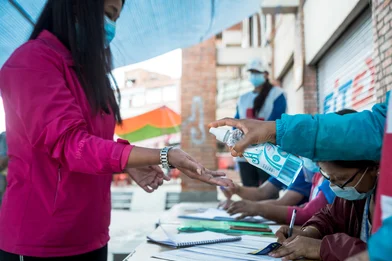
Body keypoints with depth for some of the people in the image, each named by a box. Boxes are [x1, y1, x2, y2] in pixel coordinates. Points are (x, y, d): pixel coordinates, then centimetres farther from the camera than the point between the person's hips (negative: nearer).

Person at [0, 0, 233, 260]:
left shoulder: (84, 70, 13)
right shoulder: (33, 60, -14)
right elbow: (70, 143, -23)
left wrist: (130, 166, -4)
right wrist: (164, 157, -27)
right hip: (42, 240, -8)